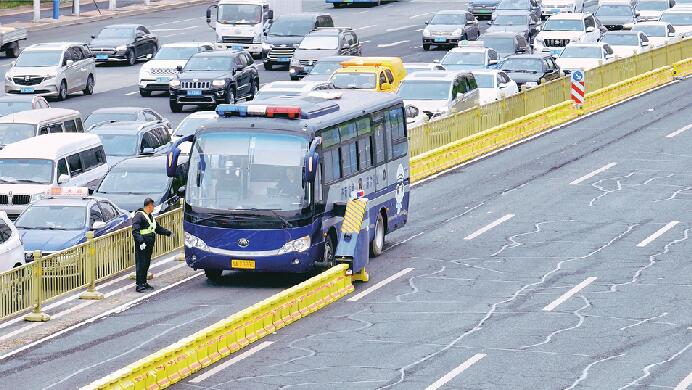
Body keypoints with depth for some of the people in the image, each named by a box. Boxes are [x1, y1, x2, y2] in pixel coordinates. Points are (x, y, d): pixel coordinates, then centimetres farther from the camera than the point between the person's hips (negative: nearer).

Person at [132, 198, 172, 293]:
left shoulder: (150, 217, 19)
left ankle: (144, 283, 23)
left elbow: (158, 228, 32)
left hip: (149, 245, 9)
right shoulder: (139, 216, -13)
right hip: (142, 245, -9)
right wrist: (140, 242, -30)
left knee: (146, 264, 14)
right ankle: (139, 285, -10)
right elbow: (135, 231, -21)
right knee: (141, 264, -9)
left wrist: (168, 233, 28)